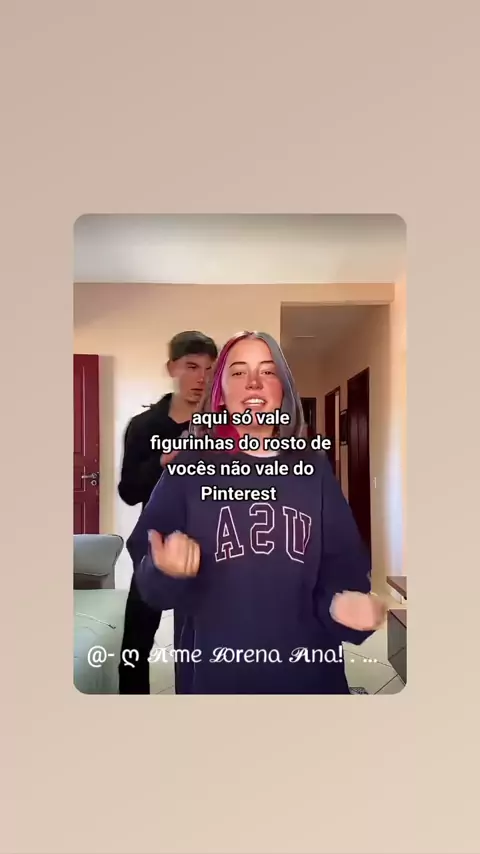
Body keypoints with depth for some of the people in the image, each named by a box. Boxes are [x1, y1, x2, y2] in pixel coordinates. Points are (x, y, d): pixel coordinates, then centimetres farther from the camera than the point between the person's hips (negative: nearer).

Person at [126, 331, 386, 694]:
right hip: (213, 674, -1)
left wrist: (345, 603, -21)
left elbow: (343, 567, -2)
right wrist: (165, 573, -28)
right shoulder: (189, 468, -6)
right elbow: (149, 582, -8)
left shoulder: (315, 470, -1)